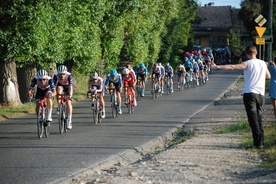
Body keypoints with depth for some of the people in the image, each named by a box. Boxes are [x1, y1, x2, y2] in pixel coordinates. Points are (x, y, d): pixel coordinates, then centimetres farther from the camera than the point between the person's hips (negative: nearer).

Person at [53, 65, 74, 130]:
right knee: (59, 89, -34)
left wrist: (70, 95, -55)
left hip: (67, 87, -2)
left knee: (68, 102, -14)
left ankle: (69, 121, -11)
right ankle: (59, 106, -20)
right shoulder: (56, 76, -31)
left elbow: (70, 86, -42)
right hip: (60, 86, 2)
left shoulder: (69, 76, -35)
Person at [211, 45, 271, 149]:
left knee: (253, 120, -5)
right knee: (259, 119, 14)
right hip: (261, 94, 5)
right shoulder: (263, 63, 10)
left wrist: (217, 67, -12)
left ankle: (258, 142, -11)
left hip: (250, 93, -5)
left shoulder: (248, 64, -7)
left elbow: (232, 67, -15)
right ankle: (260, 142, 14)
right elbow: (268, 76, 25)